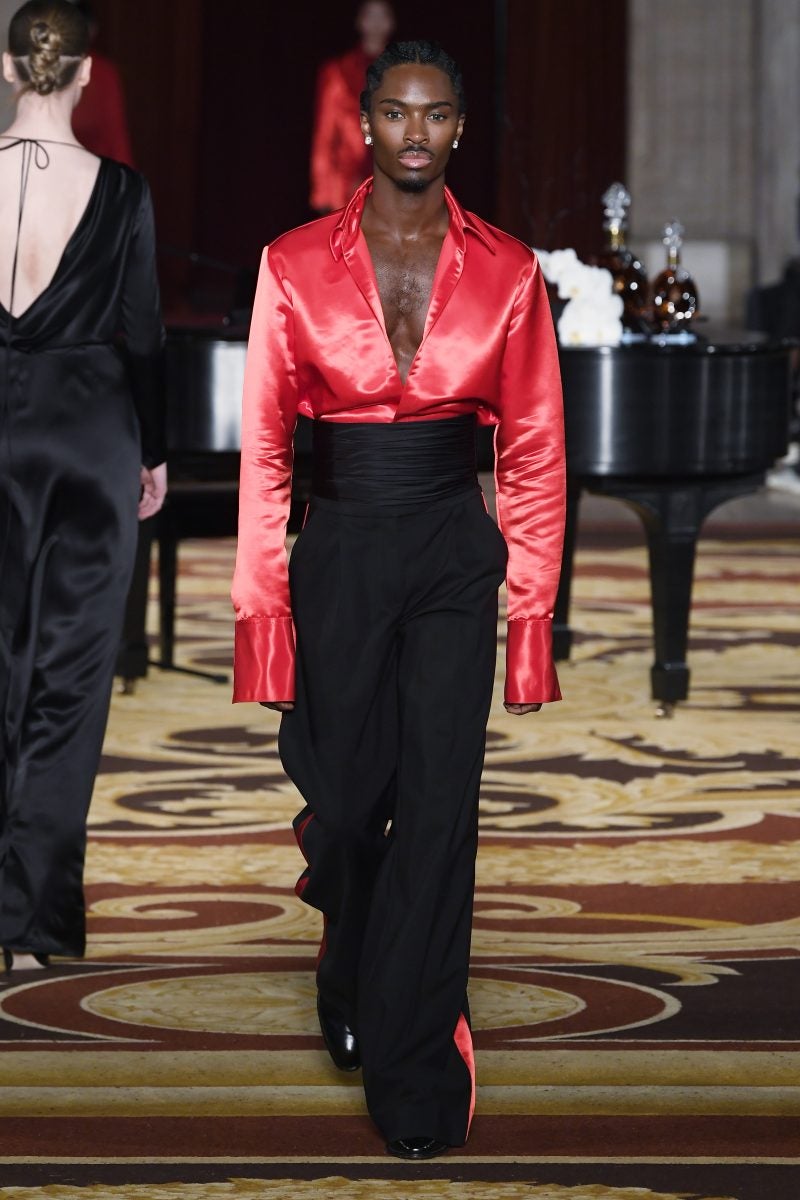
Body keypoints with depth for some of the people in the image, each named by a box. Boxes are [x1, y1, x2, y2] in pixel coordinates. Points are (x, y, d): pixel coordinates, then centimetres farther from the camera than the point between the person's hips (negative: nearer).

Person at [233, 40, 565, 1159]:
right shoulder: (297, 265, -2)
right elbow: (263, 441, 0)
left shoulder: (506, 271, 0)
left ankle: (414, 1074, 5)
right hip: (340, 553, 0)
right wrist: (260, 596, -4)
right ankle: (358, 970, 41)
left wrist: (532, 600, 0)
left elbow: (533, 448, 4)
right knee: (341, 799, 7)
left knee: (438, 805, -3)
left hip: (456, 556, 0)